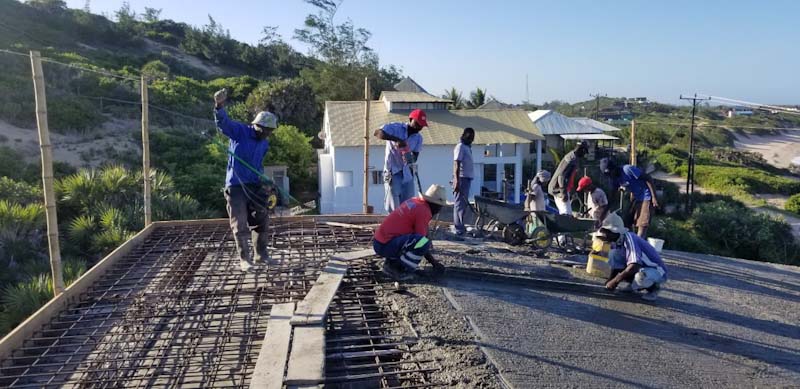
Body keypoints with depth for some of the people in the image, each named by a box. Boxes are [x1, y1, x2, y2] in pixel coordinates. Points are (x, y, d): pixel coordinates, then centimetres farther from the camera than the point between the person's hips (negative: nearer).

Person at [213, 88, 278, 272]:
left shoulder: (264, 144, 11)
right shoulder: (240, 131, -7)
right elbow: (223, 123, -26)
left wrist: (262, 180, 15)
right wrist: (219, 106, -44)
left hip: (254, 186, 6)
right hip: (236, 186, -6)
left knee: (262, 221, 11)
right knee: (240, 224, -4)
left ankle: (261, 255, 27)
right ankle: (244, 259, 7)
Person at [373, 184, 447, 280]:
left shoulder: (414, 201, 10)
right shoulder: (424, 211, -15)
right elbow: (421, 242, -13)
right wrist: (434, 263, 0)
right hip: (384, 246, -10)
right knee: (424, 243, -23)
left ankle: (391, 262, 14)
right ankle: (394, 269, -10)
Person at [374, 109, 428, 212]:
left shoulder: (418, 138, 5)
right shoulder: (395, 127, -8)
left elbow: (415, 156, -3)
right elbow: (377, 133, -24)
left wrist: (410, 158, -27)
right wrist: (396, 139, -35)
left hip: (407, 174, 5)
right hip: (392, 172, -5)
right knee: (394, 208, -4)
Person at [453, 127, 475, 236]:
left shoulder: (467, 147, 19)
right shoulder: (460, 147, -10)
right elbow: (456, 164, -18)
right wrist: (456, 181, -25)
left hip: (467, 178, 10)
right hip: (462, 178, -10)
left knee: (464, 203, 14)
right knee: (460, 203, -8)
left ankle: (460, 226, 22)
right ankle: (459, 229, -7)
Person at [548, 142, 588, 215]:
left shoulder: (572, 157, 14)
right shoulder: (572, 159, -18)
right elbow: (561, 175, -26)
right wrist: (564, 193, -27)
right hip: (559, 190, -11)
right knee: (567, 214, -15)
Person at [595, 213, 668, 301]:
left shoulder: (629, 239, -28)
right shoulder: (616, 242, -3)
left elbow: (634, 266, -38)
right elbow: (616, 262, 8)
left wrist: (615, 281, -28)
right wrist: (610, 281, -1)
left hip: (657, 272, -8)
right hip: (641, 269, 8)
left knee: (640, 277, -41)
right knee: (613, 254, -8)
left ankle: (654, 287, -5)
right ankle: (633, 285, 5)